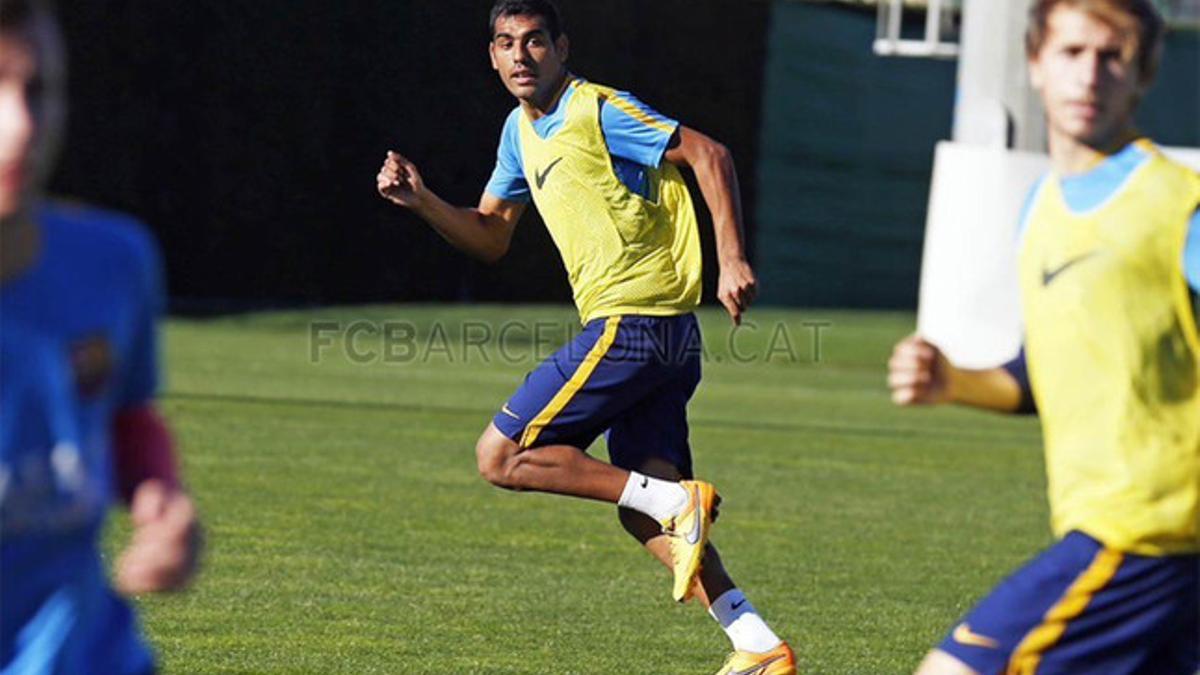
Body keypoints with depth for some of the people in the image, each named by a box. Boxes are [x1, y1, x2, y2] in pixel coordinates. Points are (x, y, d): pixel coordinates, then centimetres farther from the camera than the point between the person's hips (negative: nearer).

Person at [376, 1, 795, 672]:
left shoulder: (596, 110, -9)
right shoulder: (521, 132, 17)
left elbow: (710, 155, -12)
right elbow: (490, 237, 24)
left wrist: (733, 262, -19)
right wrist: (422, 201, 6)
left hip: (630, 324, -9)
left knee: (502, 455, -8)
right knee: (645, 514, 5)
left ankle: (676, 501, -13)